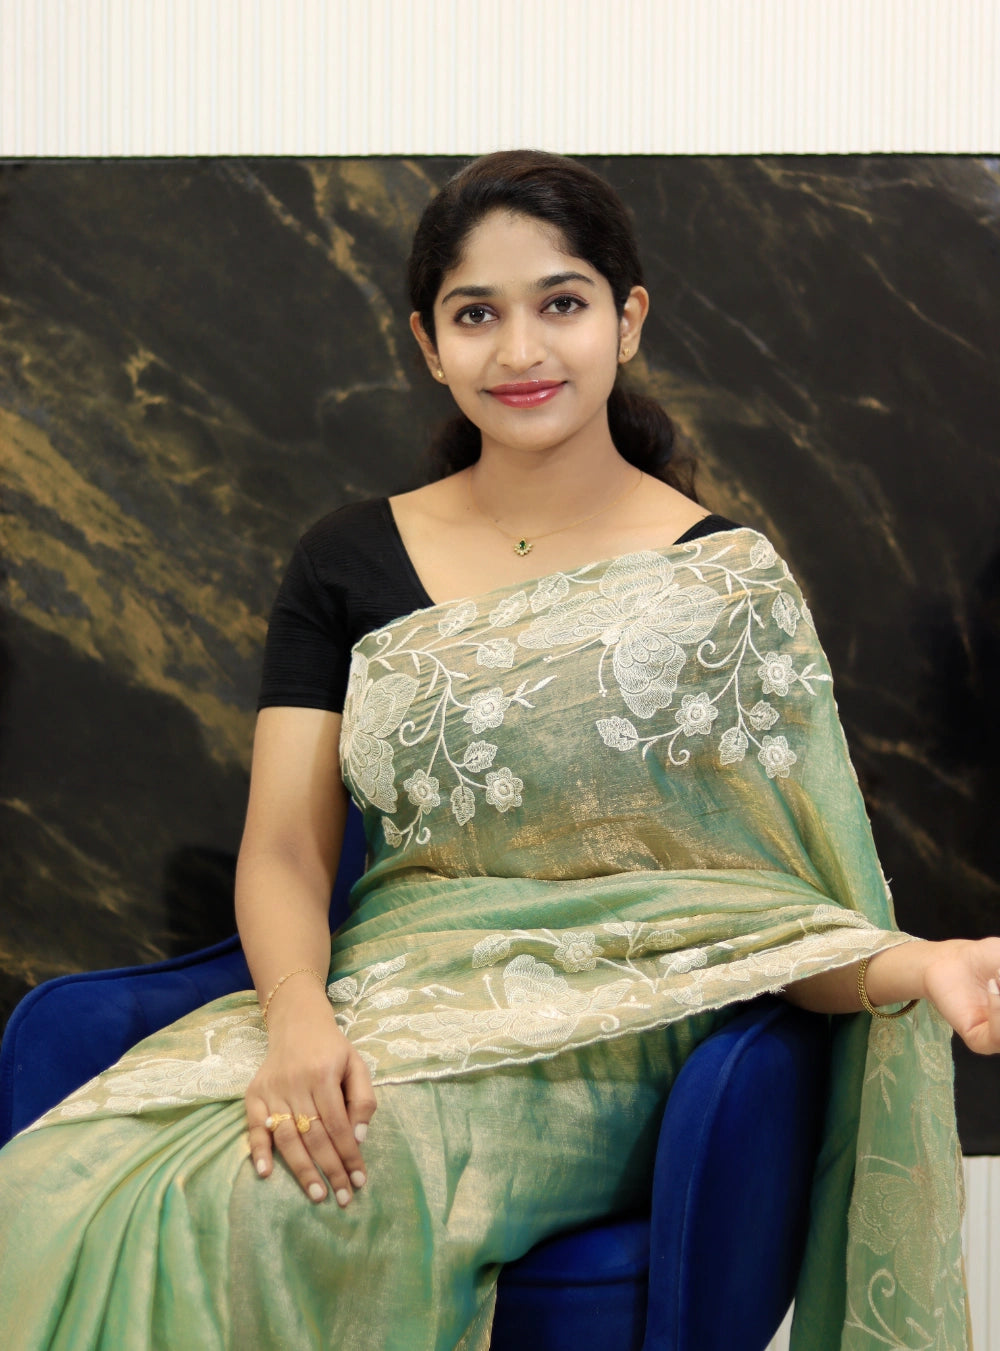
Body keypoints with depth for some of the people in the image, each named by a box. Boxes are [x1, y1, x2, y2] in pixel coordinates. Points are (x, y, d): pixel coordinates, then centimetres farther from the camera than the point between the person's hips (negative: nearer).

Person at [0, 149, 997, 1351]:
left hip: (605, 1032, -3)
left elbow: (768, 898, 0)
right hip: (379, 1000, 3)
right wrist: (298, 1016, -18)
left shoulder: (725, 578, 4)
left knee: (260, 1201, -31)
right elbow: (284, 848, 3)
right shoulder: (349, 564, 11)